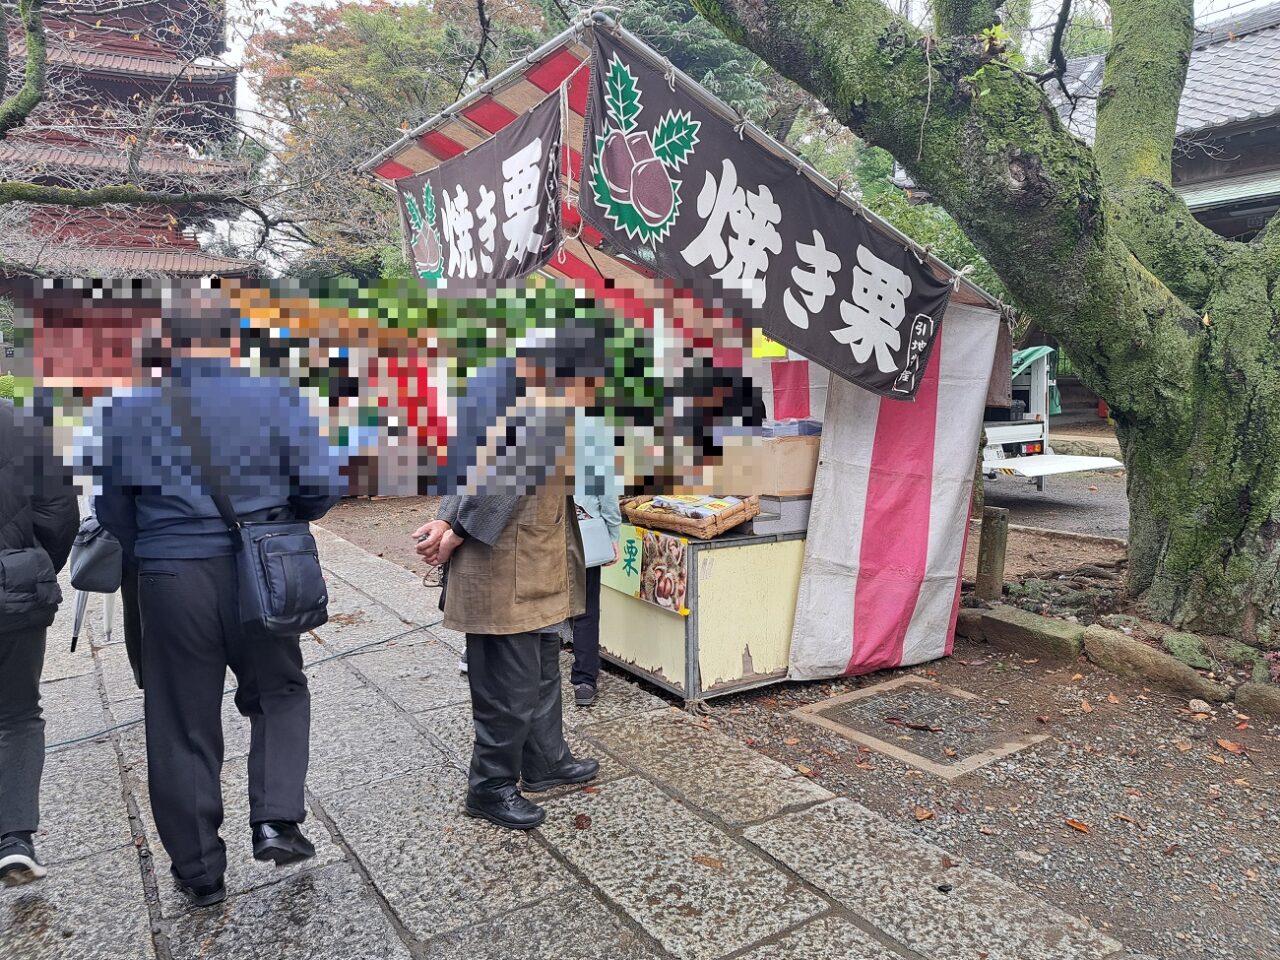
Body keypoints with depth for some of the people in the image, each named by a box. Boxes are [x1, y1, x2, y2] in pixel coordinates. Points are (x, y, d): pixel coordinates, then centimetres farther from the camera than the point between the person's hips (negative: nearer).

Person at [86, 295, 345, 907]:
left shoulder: (127, 411, 1)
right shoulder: (277, 400, -5)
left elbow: (113, 510, 6)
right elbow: (322, 487, -9)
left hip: (168, 582, 1)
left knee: (182, 724, 13)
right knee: (280, 696, 22)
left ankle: (200, 873, 25)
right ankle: (276, 821, 9)